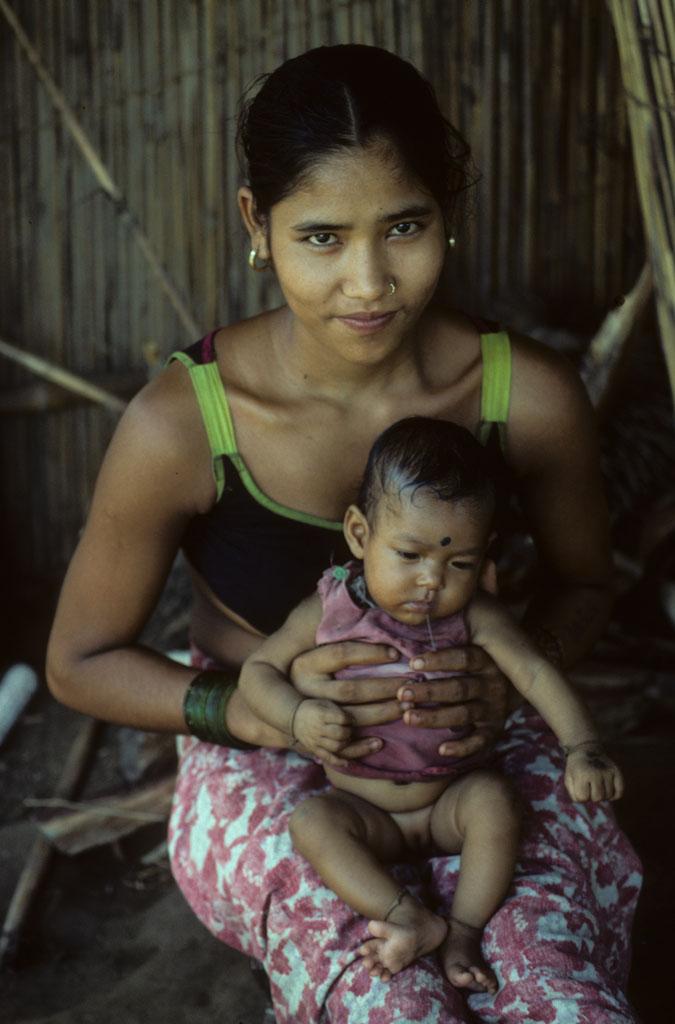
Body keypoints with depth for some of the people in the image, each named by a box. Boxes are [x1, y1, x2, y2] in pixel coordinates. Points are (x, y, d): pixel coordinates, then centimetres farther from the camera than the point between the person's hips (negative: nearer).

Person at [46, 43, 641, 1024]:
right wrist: (259, 708, -21)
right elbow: (81, 662, -4)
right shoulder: (181, 425, -18)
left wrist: (511, 675, -14)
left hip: (471, 751, 2)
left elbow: (582, 584, 8)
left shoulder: (530, 396, -13)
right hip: (264, 765, -1)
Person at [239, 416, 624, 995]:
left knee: (494, 797, -29)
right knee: (311, 822, -28)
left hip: (450, 800, 0)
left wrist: (582, 746, -38)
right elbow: (259, 669, -6)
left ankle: (465, 931, -19)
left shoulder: (473, 617, -13)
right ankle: (414, 920, -30)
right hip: (365, 812, 0)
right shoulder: (329, 611, -13)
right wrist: (298, 717, -27)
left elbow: (535, 673, -21)